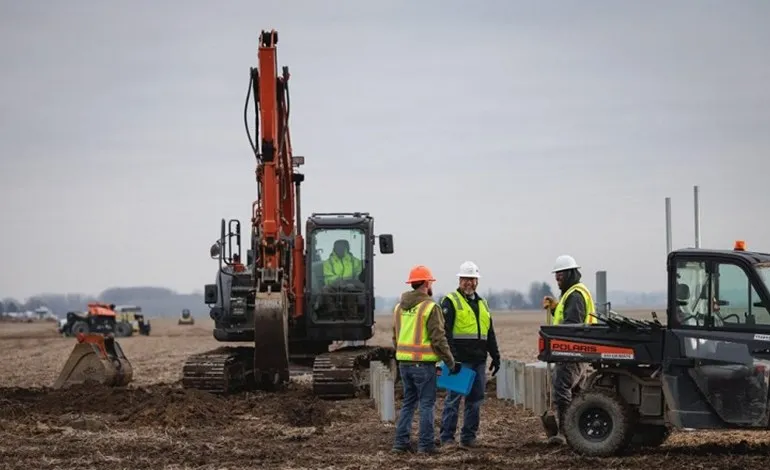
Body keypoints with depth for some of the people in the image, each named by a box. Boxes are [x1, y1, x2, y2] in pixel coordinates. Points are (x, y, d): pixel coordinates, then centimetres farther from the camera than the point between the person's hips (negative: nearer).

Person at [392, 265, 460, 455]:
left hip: (404, 362, 7)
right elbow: (438, 339, -14)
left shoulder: (399, 307, 11)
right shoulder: (430, 307, -12)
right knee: (427, 403, 1)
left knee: (408, 402, 15)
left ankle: (401, 442, 13)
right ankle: (425, 444, 1)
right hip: (423, 363, -7)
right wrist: (451, 363, -6)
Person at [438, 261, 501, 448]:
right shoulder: (451, 302, -2)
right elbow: (445, 332, -12)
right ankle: (447, 437, -1)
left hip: (479, 361, 7)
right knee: (453, 399, -5)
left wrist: (495, 357, 20)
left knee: (475, 399, 8)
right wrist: (449, 357, -21)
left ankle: (469, 436, 15)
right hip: (459, 360, -7)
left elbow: (490, 334, 25)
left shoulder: (482, 304, 20)